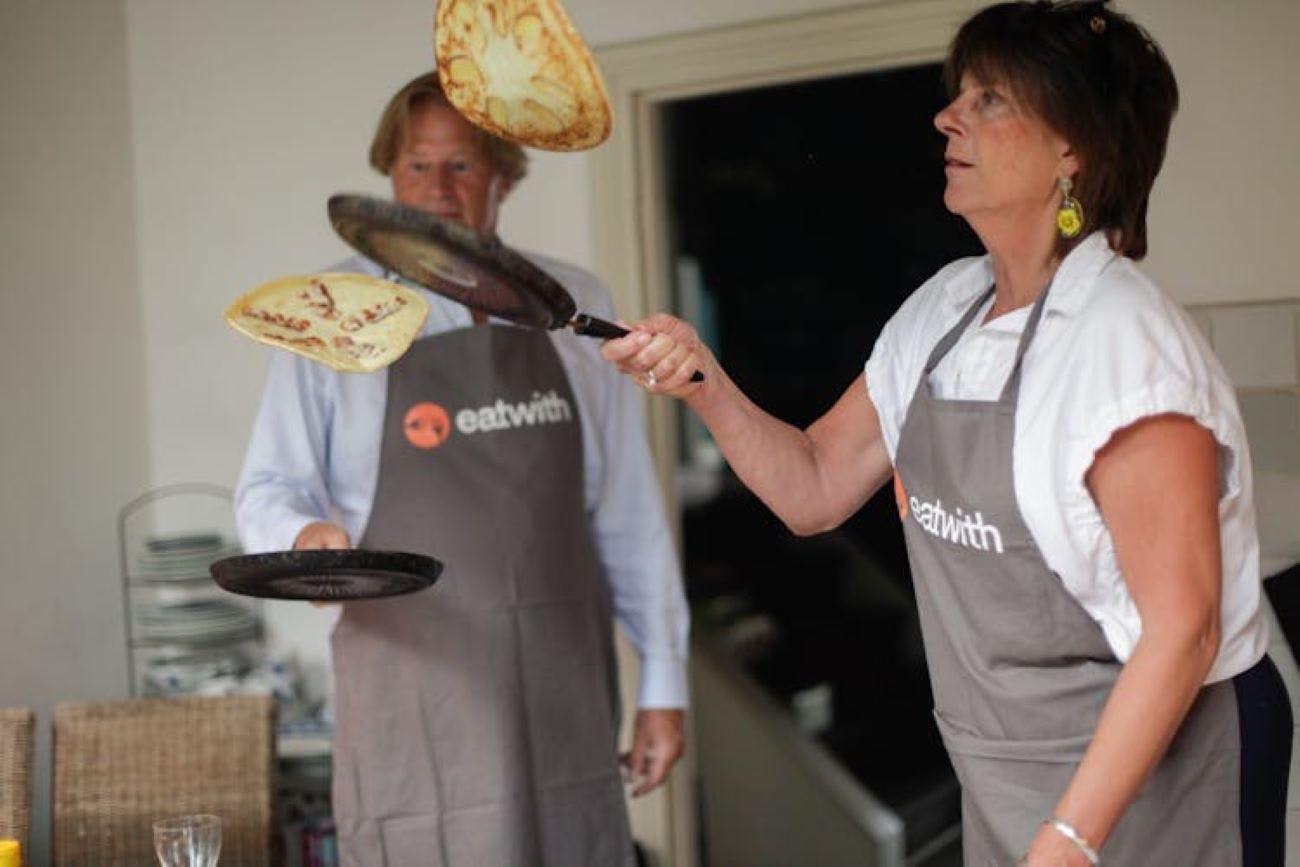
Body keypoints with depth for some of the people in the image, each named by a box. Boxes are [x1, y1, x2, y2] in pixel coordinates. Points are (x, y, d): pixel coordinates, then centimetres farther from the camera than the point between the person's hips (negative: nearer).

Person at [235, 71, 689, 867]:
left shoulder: (575, 308, 7)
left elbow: (628, 512, 8)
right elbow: (272, 490, 3)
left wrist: (663, 681, 7)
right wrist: (308, 539, -21)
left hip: (562, 681, 2)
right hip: (416, 680, -2)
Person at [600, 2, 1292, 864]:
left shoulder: (1126, 340, -21)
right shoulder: (944, 312, 2)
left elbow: (1183, 629, -22)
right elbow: (815, 489, 7)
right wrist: (706, 385, -9)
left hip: (1149, 773, -7)